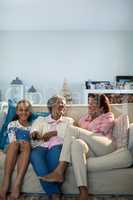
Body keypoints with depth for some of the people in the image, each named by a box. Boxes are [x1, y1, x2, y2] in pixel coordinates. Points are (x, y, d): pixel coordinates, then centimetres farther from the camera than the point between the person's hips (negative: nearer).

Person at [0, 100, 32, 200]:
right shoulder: (12, 124, 15)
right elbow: (12, 141, 0)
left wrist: (26, 144, -16)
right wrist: (19, 143, -22)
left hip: (27, 150, 0)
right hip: (13, 150, 0)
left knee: (26, 144, -35)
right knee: (14, 143, -35)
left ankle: (17, 185, -44)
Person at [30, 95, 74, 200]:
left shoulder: (69, 120, 25)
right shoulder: (41, 120, 25)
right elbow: (33, 133, 6)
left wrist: (54, 133, -4)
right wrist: (36, 135, -18)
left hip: (58, 147, -1)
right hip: (41, 147, 1)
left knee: (55, 149, -37)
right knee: (35, 154, -35)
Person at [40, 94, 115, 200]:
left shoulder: (108, 116, 15)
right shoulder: (85, 117, 30)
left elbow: (100, 133, -3)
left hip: (106, 146, -4)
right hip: (91, 150, 4)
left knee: (72, 129, -23)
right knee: (77, 143, -35)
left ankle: (59, 172, -32)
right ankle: (83, 191, -42)